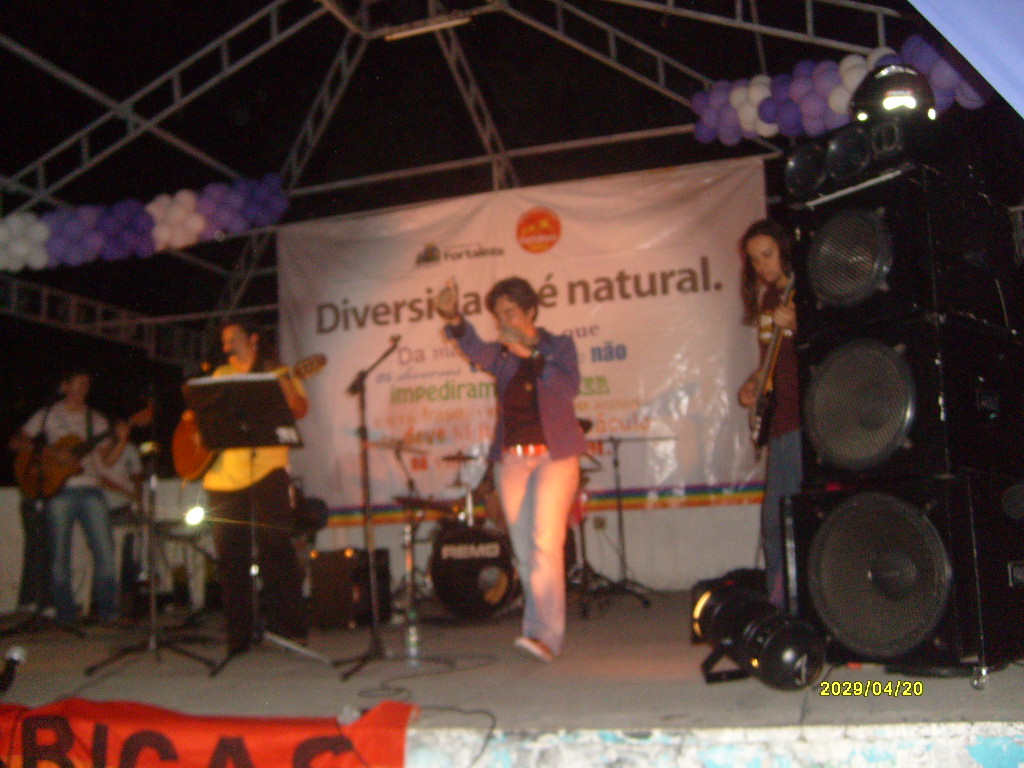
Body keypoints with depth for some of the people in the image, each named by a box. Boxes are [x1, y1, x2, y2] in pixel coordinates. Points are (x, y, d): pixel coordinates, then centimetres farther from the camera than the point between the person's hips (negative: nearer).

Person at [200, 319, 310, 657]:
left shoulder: (276, 374, 9)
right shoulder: (220, 376, 20)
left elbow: (300, 411, -3)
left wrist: (285, 384, -19)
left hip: (265, 468, -4)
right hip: (223, 474, 4)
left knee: (273, 544, -10)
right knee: (230, 554, 4)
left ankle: (288, 625, -2)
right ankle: (239, 633, 12)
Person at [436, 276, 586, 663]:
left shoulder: (559, 346, 6)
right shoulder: (502, 354, 11)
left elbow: (570, 387, -13)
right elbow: (476, 350, -13)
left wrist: (531, 355, -21)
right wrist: (453, 320, -33)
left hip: (554, 456, -4)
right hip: (512, 460, 4)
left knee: (546, 543, -16)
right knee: (524, 553, 4)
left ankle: (546, 634, -17)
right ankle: (539, 628, 15)